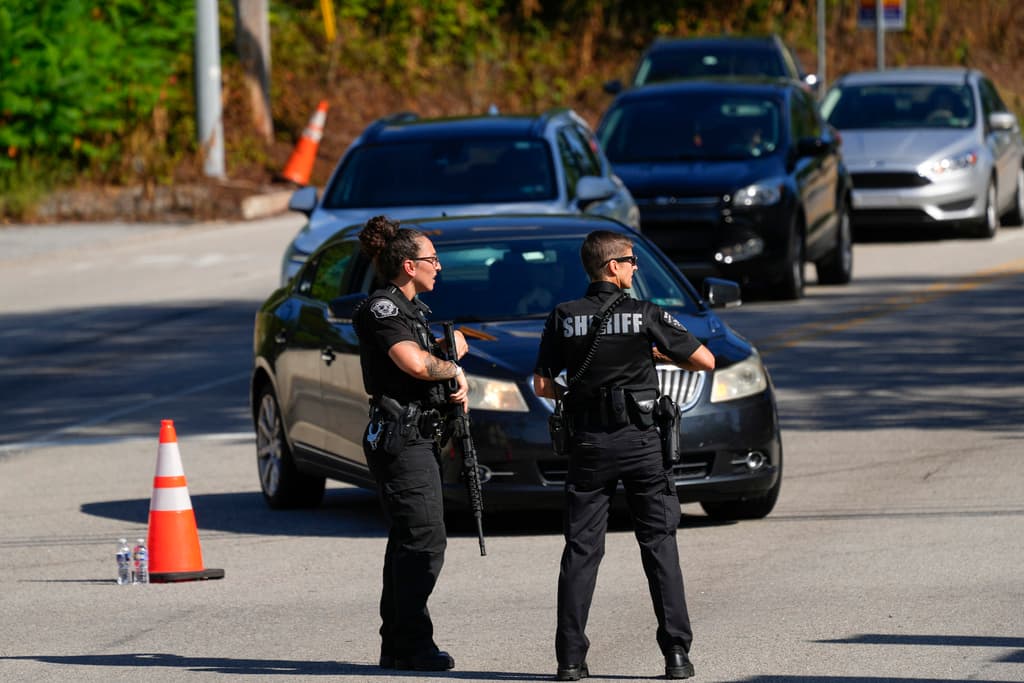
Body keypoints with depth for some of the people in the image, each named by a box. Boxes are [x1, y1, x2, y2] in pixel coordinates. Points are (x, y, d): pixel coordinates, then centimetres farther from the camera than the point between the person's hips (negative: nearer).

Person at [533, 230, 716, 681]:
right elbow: (705, 361, -2)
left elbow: (542, 386, 3)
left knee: (581, 550, 5)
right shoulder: (644, 315, -5)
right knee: (659, 545, 4)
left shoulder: (563, 318, 1)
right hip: (640, 441, -2)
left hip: (588, 443, 2)